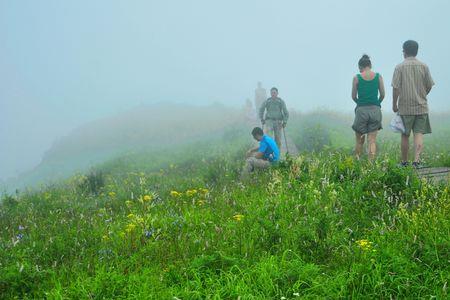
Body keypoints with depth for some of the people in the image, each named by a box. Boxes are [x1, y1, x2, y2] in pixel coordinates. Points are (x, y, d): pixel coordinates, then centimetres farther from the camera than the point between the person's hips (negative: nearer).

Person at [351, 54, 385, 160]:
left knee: (359, 140, 11)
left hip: (361, 110, -1)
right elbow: (382, 94, 4)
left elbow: (353, 96, 1)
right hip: (375, 110, 1)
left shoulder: (357, 78, -3)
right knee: (372, 140, 2)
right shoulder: (378, 76, 1)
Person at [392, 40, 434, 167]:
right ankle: (416, 159, -17)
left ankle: (404, 162, 17)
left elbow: (396, 88, -8)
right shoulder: (424, 66, 1)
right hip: (421, 106, 1)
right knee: (419, 133, 0)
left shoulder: (400, 67, -5)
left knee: (405, 135, 9)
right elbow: (429, 86, 5)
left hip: (405, 107, -1)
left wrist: (394, 104, 2)